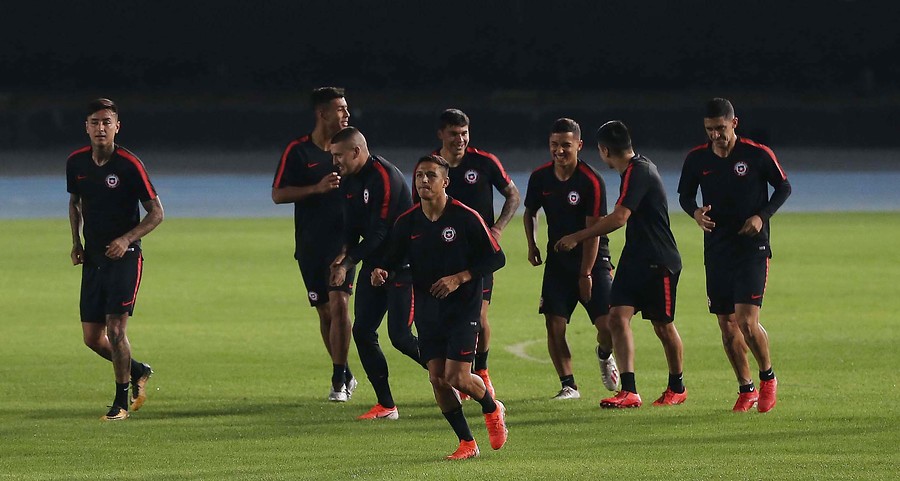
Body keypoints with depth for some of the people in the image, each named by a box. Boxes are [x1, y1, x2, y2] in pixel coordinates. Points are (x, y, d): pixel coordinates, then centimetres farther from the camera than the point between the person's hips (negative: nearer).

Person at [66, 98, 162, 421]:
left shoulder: (129, 164, -13)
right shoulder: (76, 163, 3)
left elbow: (156, 212, -9)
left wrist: (126, 239, -21)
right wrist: (76, 242, 9)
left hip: (124, 257, -5)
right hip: (93, 258, 6)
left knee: (115, 329, -12)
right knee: (92, 337, 5)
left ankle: (121, 401, 2)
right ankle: (137, 371, 31)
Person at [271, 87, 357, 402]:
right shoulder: (297, 151, -3)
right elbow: (278, 195, -6)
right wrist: (317, 188, -18)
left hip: (343, 242, 0)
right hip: (310, 244, 0)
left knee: (339, 304, -16)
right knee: (325, 312, 6)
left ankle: (338, 381, -13)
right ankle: (346, 376, 23)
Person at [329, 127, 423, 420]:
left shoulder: (385, 178, -20)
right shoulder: (349, 180, 8)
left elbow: (378, 232, -22)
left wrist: (347, 264, -21)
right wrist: (344, 253, -6)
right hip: (373, 264, 9)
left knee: (400, 336, -11)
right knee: (362, 332, -1)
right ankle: (385, 406, 5)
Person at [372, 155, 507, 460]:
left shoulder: (466, 218, -11)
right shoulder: (407, 223, 1)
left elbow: (496, 258, -7)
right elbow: (394, 260, 10)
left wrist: (459, 278, -18)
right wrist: (381, 272, -15)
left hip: (463, 308, -4)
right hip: (427, 310, 4)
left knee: (458, 378, -12)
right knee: (437, 379, -2)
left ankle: (492, 409, 21)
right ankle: (467, 443, 12)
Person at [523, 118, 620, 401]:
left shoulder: (592, 182, -16)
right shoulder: (540, 177, 0)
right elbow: (530, 212, 19)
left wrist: (586, 273, -16)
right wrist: (531, 245, 4)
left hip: (593, 260, -4)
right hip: (558, 260, 4)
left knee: (607, 324, -12)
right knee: (554, 324, -8)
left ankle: (605, 355, 24)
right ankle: (568, 385, 6)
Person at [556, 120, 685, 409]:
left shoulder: (638, 171, -18)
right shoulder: (637, 168, 12)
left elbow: (619, 218, -26)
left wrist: (577, 237, -20)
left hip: (660, 262, -9)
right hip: (636, 259, 9)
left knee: (663, 326, 5)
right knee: (618, 316, -6)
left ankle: (677, 387, 24)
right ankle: (629, 392, -11)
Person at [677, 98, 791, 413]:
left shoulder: (758, 155, -7)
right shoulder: (697, 159, 3)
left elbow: (784, 187, 4)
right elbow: (684, 194, 16)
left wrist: (762, 216, -11)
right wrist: (696, 212, -6)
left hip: (752, 248, -4)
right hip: (716, 250, 4)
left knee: (746, 321, -14)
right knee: (726, 324, 5)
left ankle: (768, 377, 10)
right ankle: (746, 389, 19)